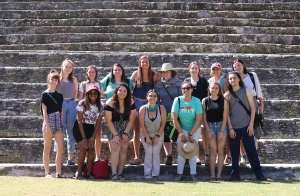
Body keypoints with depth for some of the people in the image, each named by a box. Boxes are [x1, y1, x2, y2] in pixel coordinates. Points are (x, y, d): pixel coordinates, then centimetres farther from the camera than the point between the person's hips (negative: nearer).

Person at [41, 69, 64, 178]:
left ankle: (59, 172, 0)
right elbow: (44, 111, -6)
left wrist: (62, 124, 9)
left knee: (61, 147, -4)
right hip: (49, 120, -4)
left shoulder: (59, 95, 13)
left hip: (58, 121, 4)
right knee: (47, 148, 2)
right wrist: (47, 125, -14)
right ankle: (47, 172, 6)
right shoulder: (45, 94, 0)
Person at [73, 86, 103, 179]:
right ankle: (79, 172, -4)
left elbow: (98, 123, -2)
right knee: (83, 148, -15)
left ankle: (89, 173, 0)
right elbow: (80, 121, -15)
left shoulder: (100, 106, -5)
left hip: (90, 128, 4)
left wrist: (92, 138, -9)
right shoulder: (82, 104, -16)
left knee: (91, 149, -8)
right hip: (79, 127, -4)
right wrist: (84, 138, -17)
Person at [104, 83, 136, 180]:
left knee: (123, 150, -2)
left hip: (126, 127, 3)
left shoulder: (131, 103, -9)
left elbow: (131, 119, -4)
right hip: (113, 127, -2)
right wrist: (115, 135, -16)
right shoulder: (110, 103, -17)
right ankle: (114, 173, -19)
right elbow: (108, 120, -14)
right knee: (115, 148, -16)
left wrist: (125, 133, -9)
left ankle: (120, 173, 0)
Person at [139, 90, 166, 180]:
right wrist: (147, 138, -10)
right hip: (146, 134, 0)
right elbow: (142, 125, -10)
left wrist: (157, 136, -8)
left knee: (156, 153, -5)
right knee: (148, 153, -6)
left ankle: (155, 174, 1)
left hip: (158, 134, 1)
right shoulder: (143, 109, -16)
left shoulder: (161, 108, -15)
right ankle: (147, 174, 0)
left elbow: (163, 124, -7)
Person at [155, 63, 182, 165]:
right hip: (164, 114, 3)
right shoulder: (158, 85, 5)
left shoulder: (177, 83, -2)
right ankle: (169, 156, 12)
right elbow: (156, 100, 11)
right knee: (165, 136, 3)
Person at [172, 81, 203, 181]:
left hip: (195, 129, 0)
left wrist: (191, 134, -16)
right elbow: (174, 118, -12)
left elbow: (199, 119, -14)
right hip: (182, 129, 0)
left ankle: (193, 174, 0)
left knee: (192, 151, -5)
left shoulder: (196, 101, -15)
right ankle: (179, 174, 2)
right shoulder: (177, 100, -14)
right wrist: (181, 134, -13)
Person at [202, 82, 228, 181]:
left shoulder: (223, 101, -1)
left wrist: (221, 131, -8)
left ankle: (219, 174, 0)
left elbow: (225, 117, -3)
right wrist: (208, 131, -5)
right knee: (213, 150, -4)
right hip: (210, 126, 0)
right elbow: (204, 117, 0)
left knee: (220, 150, -1)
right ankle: (212, 174, -2)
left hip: (221, 125, 0)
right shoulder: (205, 101, 0)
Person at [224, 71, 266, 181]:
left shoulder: (246, 91, 4)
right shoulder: (227, 95, 6)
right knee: (234, 151, 3)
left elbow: (252, 108, 2)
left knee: (251, 150, -1)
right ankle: (235, 173, 11)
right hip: (233, 127, 1)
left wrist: (251, 124, -6)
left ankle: (259, 173, 5)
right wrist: (230, 128, -4)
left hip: (246, 126, -1)